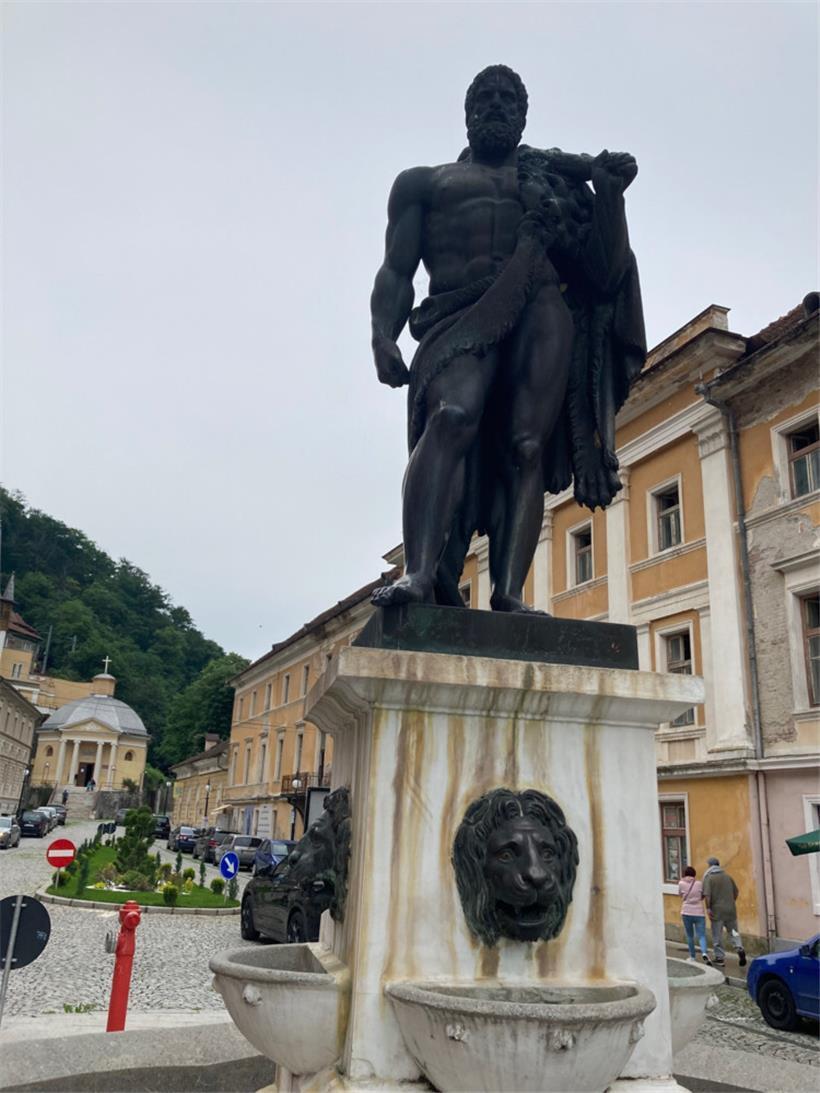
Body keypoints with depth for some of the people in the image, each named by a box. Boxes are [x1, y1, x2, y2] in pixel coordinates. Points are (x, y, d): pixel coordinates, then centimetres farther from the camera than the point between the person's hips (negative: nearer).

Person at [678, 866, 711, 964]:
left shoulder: (681, 883, 0)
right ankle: (704, 952, -25)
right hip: (699, 913, 0)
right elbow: (702, 896, 13)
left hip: (686, 912, 0)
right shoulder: (699, 884, 2)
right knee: (701, 935, -1)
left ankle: (692, 956, 22)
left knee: (690, 935, 16)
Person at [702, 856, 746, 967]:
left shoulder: (708, 877, -5)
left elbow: (707, 894, -16)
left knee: (717, 936, 6)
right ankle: (740, 948, -9)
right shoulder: (727, 876, 10)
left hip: (717, 910, -4)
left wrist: (708, 908, -15)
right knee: (733, 931, 13)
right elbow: (735, 891, 14)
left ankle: (720, 958, 8)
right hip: (731, 909, 4)